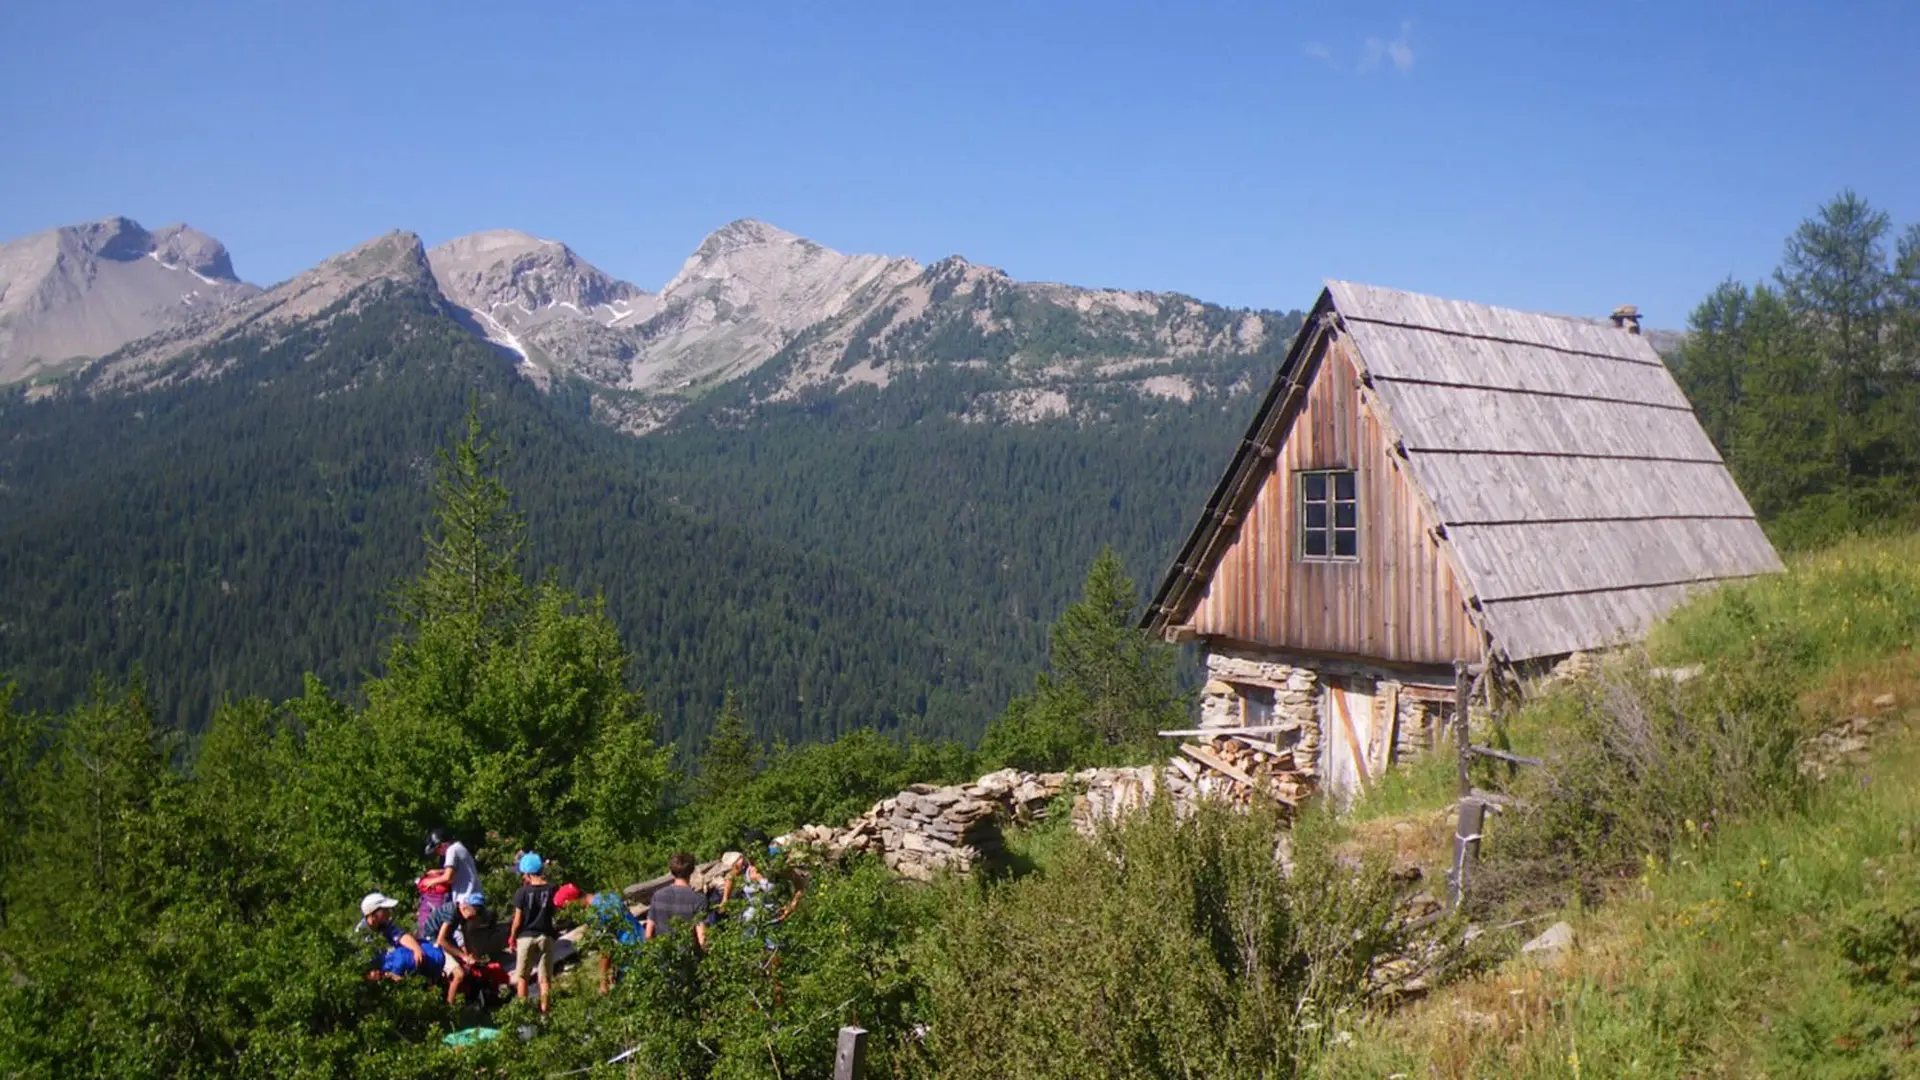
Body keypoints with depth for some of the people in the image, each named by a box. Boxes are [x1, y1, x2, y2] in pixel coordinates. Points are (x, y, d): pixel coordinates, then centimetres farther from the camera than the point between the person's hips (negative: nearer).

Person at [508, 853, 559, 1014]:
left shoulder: (523, 892, -10)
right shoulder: (552, 889, -5)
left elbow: (517, 921, -8)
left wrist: (512, 939, 7)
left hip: (526, 937, -2)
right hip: (546, 936, 2)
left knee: (522, 976, 12)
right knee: (545, 978, 6)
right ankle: (544, 1011, 6)